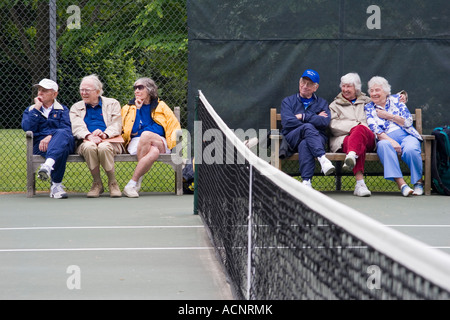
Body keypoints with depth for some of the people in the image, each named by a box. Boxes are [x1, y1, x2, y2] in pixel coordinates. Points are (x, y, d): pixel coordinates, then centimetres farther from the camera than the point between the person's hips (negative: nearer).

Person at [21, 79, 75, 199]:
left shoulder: (62, 110, 21)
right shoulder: (30, 110, 25)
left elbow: (66, 129, 0)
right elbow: (27, 128, 2)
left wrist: (51, 137, -19)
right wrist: (37, 108, 2)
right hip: (39, 145, 0)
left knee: (61, 134, -40)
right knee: (62, 150, -38)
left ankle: (48, 166, -63)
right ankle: (56, 185, -47)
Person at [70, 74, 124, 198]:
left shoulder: (112, 104, 19)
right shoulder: (76, 107, 22)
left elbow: (116, 125, 5)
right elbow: (77, 127, 3)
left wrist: (105, 134, -18)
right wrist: (89, 136, -20)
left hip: (109, 140, -1)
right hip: (86, 141, 1)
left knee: (104, 147, -38)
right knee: (89, 147, -37)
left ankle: (113, 183, -18)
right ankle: (97, 184, -21)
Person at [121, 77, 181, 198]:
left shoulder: (160, 106, 18)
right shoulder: (128, 108, 20)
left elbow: (175, 126, 11)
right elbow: (132, 131, 5)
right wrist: (137, 109, 1)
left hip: (160, 144, 0)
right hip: (136, 142, 0)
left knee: (146, 135, -39)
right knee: (154, 152, -38)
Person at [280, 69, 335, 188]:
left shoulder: (322, 103, 21)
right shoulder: (287, 101, 20)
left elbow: (325, 122, -2)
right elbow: (287, 122, -1)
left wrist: (303, 117, -5)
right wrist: (315, 118, 0)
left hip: (317, 137, 1)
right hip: (293, 137, 0)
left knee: (304, 144, -37)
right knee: (308, 127, -36)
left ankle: (306, 182, -51)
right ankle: (323, 159, -55)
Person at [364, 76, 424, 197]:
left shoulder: (396, 99, 15)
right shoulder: (368, 108, 15)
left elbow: (408, 121, 5)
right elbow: (375, 130, -1)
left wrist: (388, 116, 0)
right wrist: (391, 141, -17)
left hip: (407, 136, 0)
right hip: (386, 138, 0)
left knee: (410, 149, -35)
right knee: (383, 145, -38)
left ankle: (418, 182, -12)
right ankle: (401, 184, -44)